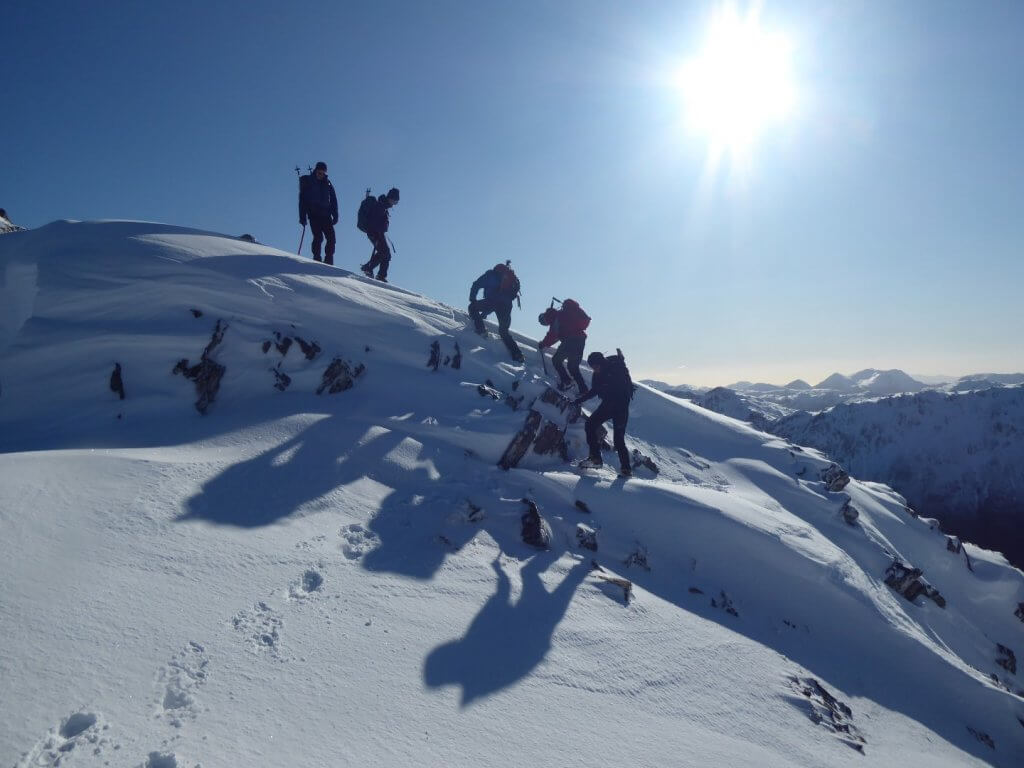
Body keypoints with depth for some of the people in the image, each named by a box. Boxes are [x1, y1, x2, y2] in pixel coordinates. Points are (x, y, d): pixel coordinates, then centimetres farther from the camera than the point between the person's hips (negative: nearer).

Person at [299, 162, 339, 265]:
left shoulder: (328, 184, 12)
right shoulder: (307, 182, 4)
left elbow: (333, 200, 14)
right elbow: (302, 200, 2)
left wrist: (335, 216, 3)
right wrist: (302, 217, -6)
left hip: (326, 215, 3)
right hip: (313, 215, -3)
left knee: (331, 238, -6)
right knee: (318, 237, -16)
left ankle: (328, 261, 0)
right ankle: (316, 259, -9)